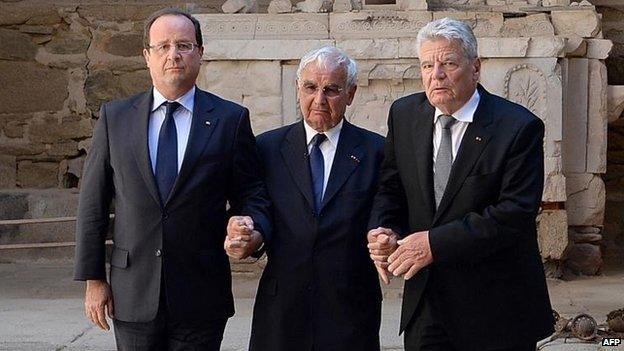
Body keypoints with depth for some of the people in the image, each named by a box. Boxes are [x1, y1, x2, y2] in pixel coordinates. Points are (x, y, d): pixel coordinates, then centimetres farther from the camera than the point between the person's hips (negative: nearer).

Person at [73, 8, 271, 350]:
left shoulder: (231, 119, 0)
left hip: (201, 297, -1)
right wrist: (93, 278, 2)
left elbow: (251, 194, 4)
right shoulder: (114, 117, 4)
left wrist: (253, 229, -19)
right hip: (133, 297, 1)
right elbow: (93, 203, 5)